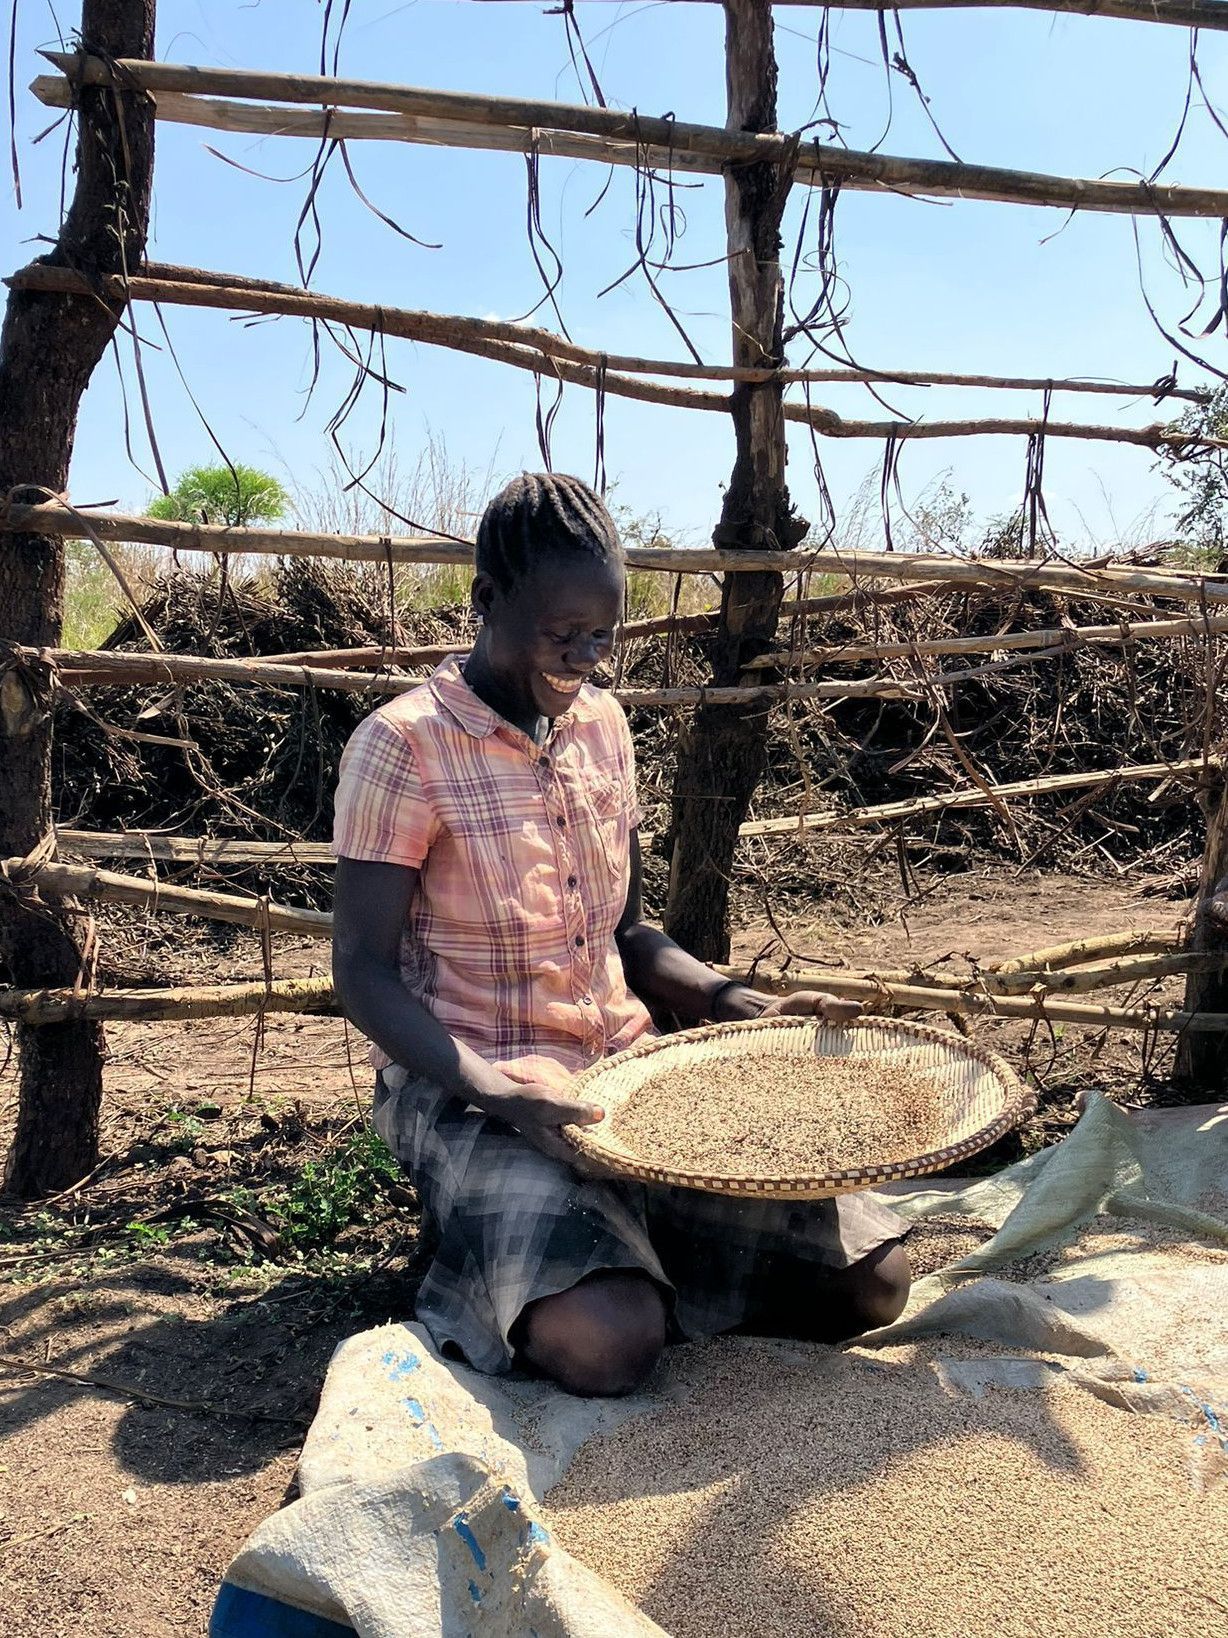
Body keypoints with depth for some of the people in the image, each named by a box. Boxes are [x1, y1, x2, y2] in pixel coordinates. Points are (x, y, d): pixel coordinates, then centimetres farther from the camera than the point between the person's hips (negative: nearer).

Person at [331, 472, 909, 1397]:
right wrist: (493, 1094, -26)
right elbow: (364, 975, -12)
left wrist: (745, 1008, 0)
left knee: (871, 1276, -7)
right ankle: (505, 1258, 3)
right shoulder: (405, 746, -11)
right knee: (608, 1341, -31)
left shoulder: (603, 726, 9)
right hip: (468, 1092, -5)